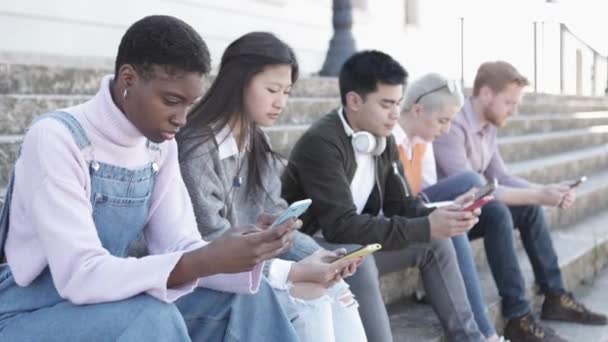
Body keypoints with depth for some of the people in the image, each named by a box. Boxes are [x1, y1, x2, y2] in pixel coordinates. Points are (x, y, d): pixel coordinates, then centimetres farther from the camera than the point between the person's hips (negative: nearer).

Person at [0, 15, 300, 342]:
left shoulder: (160, 145, -1)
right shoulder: (56, 138, -23)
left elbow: (180, 248, -2)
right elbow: (79, 277, -30)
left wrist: (245, 256, -23)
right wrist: (207, 262, -37)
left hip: (108, 304, 7)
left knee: (248, 296, -6)